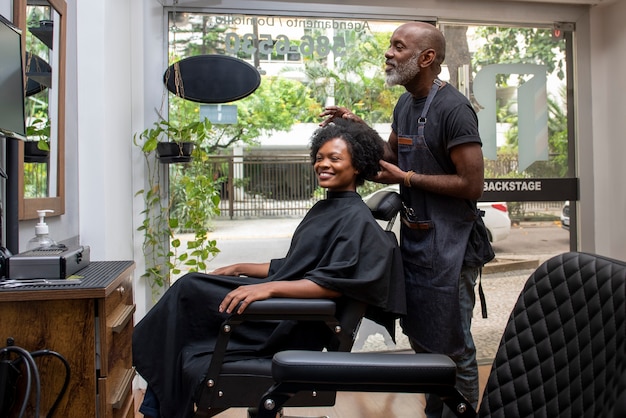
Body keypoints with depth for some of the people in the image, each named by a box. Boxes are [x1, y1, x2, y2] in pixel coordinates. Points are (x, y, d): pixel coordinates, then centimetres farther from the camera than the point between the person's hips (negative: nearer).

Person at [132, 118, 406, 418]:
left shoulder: (357, 219, -12)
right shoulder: (324, 208, 16)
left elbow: (335, 283, -22)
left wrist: (269, 287, -30)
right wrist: (241, 269, 13)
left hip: (295, 326, -9)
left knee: (189, 289, -12)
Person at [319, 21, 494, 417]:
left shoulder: (453, 109, -17)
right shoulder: (405, 103, 9)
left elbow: (472, 185, -20)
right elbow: (390, 160, 18)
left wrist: (407, 177, -16)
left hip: (448, 246, -9)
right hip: (414, 237, 9)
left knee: (453, 348, 5)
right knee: (421, 339, 21)